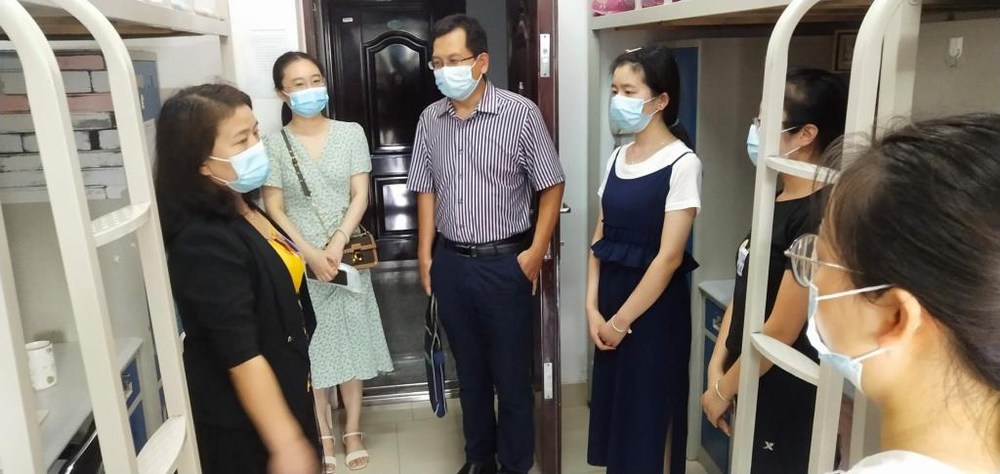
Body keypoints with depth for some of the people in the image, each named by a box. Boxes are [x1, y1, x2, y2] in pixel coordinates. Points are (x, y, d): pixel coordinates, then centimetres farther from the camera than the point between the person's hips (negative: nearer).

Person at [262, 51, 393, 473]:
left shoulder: (350, 133, 1)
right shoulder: (273, 145, -3)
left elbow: (360, 196, -3)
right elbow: (274, 208, -5)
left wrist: (338, 243, -15)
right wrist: (310, 253, -15)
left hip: (348, 256, 1)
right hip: (300, 262, -1)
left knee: (351, 342, 9)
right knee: (311, 349, 7)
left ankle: (353, 430, 26)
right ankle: (323, 436, 24)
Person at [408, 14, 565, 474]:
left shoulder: (521, 113, -11)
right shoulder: (430, 119, 3)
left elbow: (551, 187, -5)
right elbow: (426, 189, 10)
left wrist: (535, 253, -9)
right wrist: (425, 255, 7)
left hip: (504, 263, -4)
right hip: (450, 263, 4)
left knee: (511, 374, 9)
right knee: (469, 370, 18)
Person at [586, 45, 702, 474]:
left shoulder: (682, 164, -14)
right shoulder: (618, 157, 7)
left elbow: (669, 256, -18)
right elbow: (601, 239, 7)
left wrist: (622, 321, -14)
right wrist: (593, 307, -2)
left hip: (654, 309, -6)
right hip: (611, 299, 7)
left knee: (650, 415, 8)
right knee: (614, 405, 17)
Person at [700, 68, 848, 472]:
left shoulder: (818, 217, -22)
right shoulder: (776, 201, 5)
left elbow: (781, 331, -22)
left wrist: (724, 389, -11)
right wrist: (717, 368, -2)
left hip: (788, 400, -8)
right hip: (754, 389, 8)